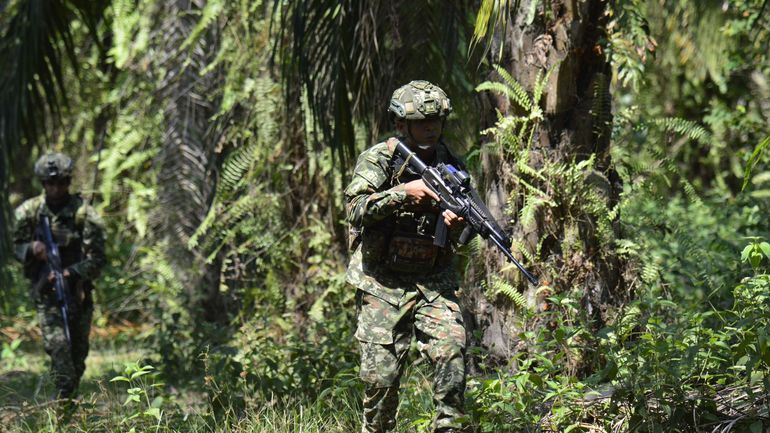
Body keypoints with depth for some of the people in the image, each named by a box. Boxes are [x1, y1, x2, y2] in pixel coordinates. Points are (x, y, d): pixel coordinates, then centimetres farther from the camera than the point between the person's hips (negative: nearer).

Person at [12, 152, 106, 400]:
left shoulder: (84, 213, -10)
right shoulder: (29, 212, -2)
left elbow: (96, 259, -11)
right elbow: (17, 247, 7)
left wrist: (69, 273, -25)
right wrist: (32, 249, -16)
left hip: (77, 289, 0)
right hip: (46, 293, 0)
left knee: (79, 349, 10)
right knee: (57, 344, -15)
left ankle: (67, 399, 29)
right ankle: (64, 400, -14)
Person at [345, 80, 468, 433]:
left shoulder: (449, 164, 8)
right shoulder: (379, 159, -5)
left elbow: (460, 235, 16)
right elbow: (356, 208, -19)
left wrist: (455, 224, -8)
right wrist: (404, 192, -27)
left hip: (434, 282, 3)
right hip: (382, 284, -3)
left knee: (452, 351, -17)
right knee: (381, 376, -5)